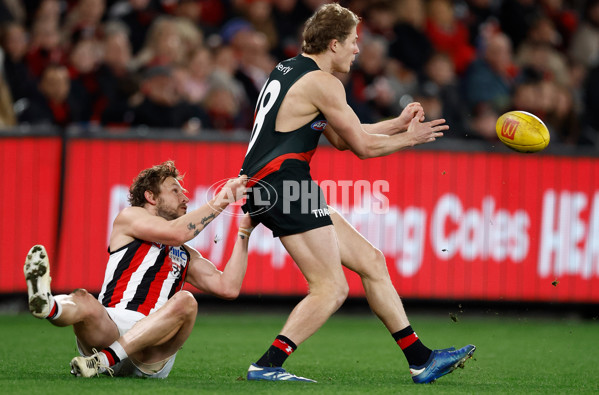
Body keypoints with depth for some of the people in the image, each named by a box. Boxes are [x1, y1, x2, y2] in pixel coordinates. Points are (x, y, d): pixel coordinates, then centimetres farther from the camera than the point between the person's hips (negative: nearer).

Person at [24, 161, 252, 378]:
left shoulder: (186, 256, 32)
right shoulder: (129, 217, 19)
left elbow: (229, 288, 17)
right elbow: (175, 233, 0)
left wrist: (244, 233, 18)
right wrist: (219, 202, 7)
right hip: (109, 329, -3)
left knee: (186, 301, -27)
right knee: (83, 301, -34)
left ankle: (103, 360, -42)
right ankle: (46, 306, -75)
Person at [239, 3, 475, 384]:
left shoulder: (289, 70, 20)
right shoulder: (321, 82, -11)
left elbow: (342, 139, 26)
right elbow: (363, 146, -6)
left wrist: (398, 123, 25)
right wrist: (409, 138, 10)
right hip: (282, 185, -10)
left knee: (371, 260, 11)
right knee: (331, 289, -12)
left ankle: (421, 359, 13)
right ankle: (266, 366, -15)